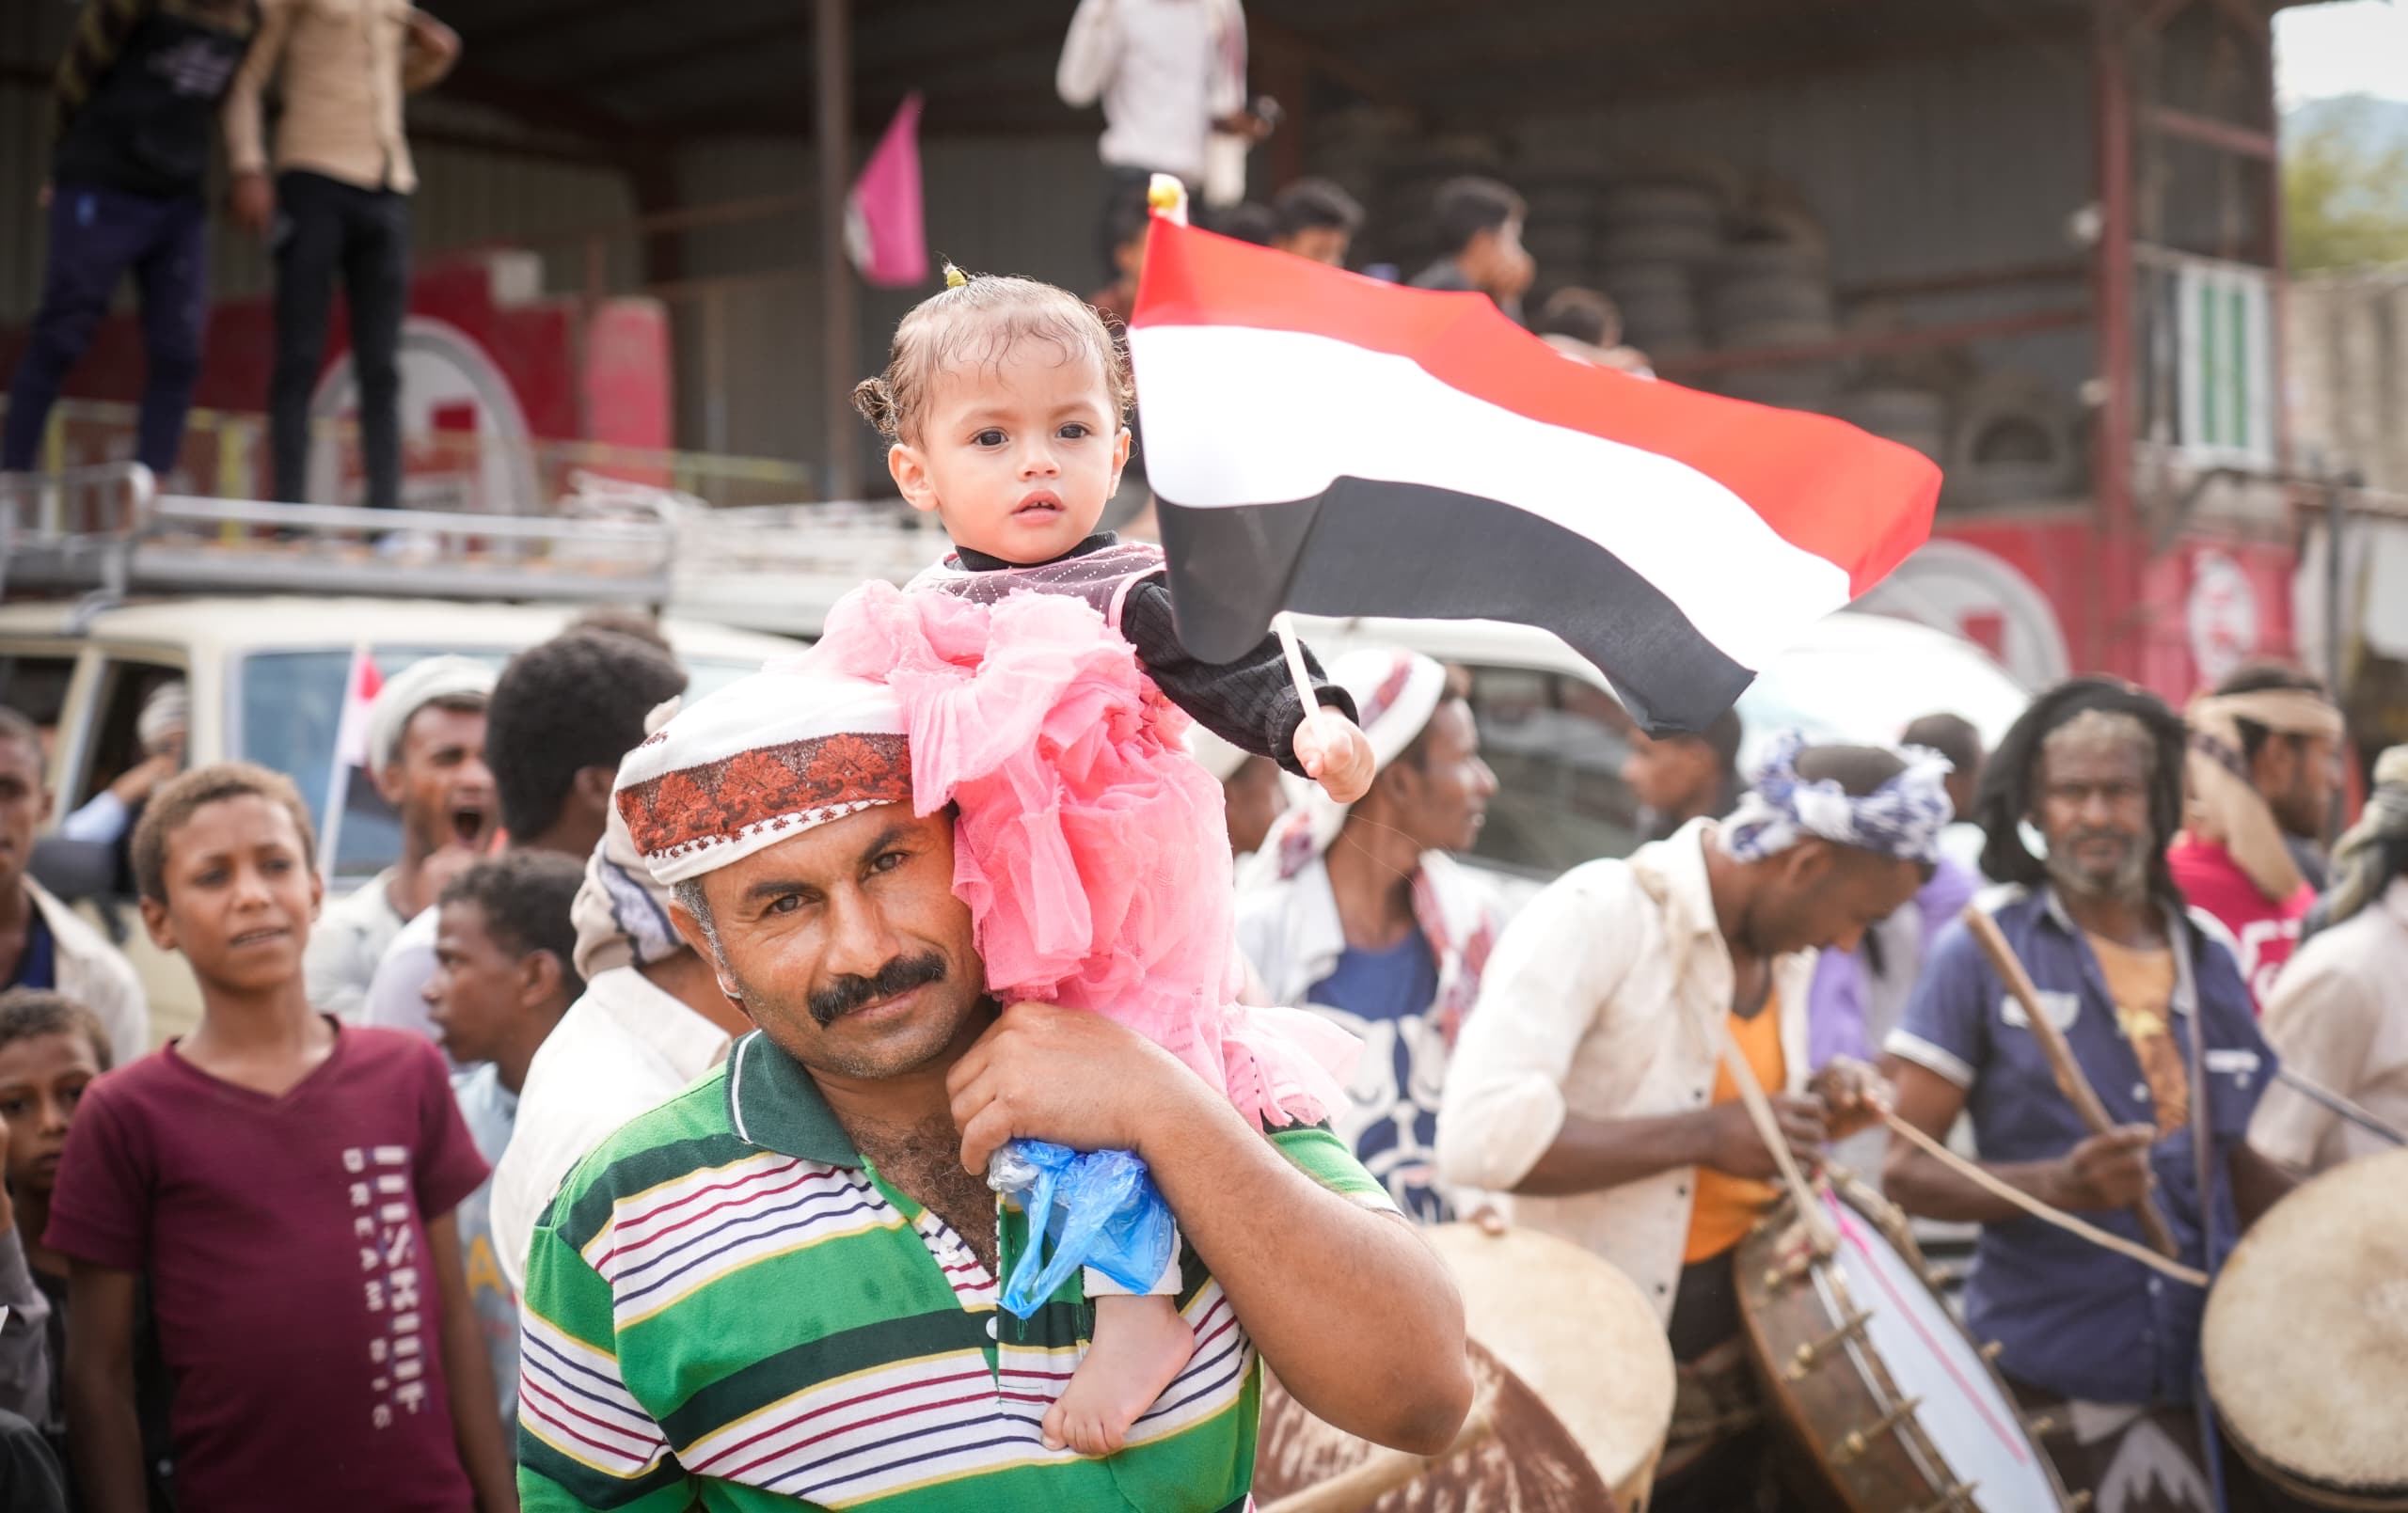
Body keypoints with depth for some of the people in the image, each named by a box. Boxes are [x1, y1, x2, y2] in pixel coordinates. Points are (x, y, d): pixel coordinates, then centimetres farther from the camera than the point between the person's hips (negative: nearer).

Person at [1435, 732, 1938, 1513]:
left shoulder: (1784, 944, 6)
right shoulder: (1595, 915, -19)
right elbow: (1479, 1135, -30)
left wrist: (1812, 1113, 0)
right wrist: (1705, 1135, -25)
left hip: (1743, 1354, 8)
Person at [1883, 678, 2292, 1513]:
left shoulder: (2209, 957, 8)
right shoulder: (1984, 949, -6)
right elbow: (1904, 1171, -8)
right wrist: (2061, 1185, -23)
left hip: (2201, 1380, 4)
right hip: (2041, 1387, -4)